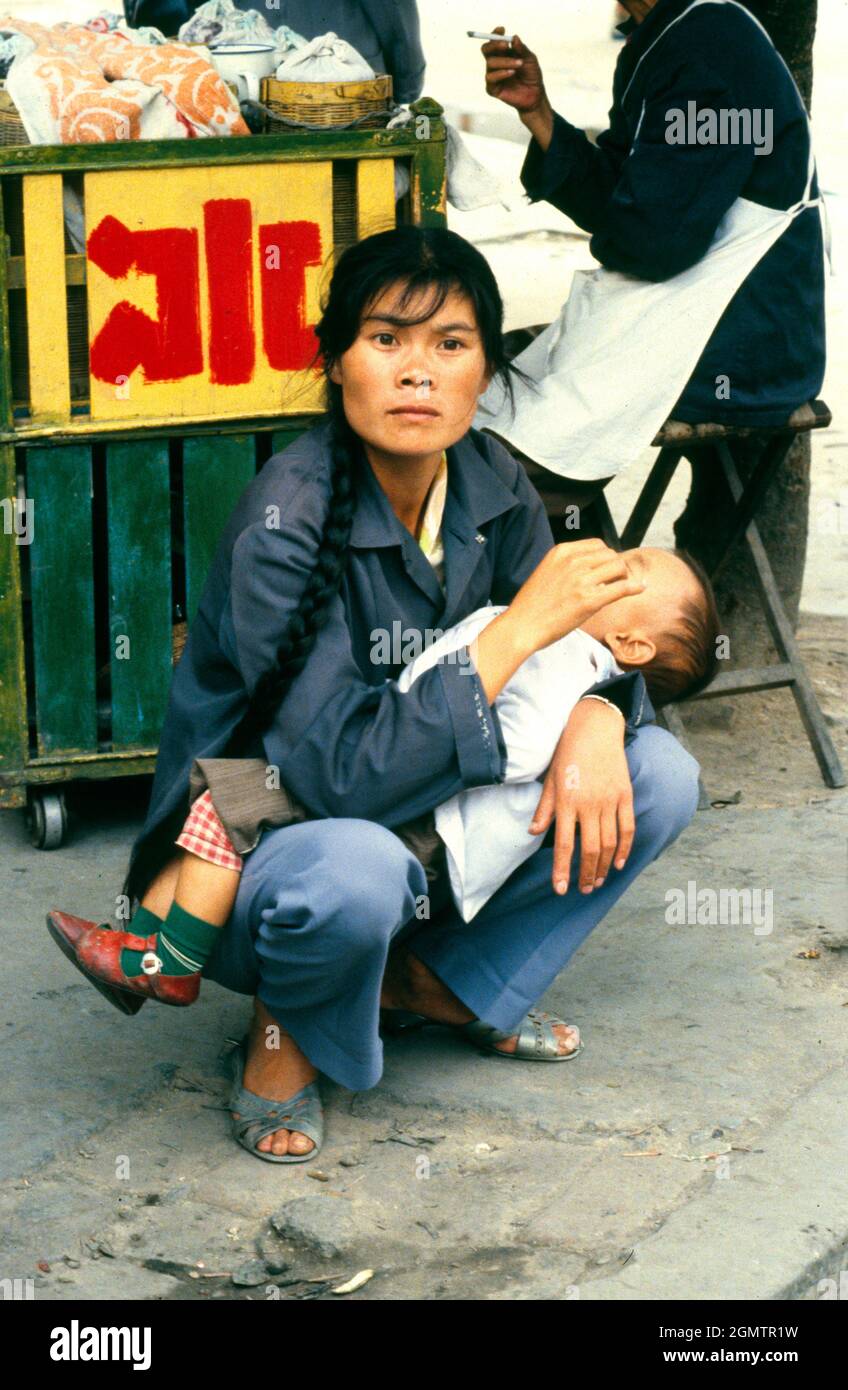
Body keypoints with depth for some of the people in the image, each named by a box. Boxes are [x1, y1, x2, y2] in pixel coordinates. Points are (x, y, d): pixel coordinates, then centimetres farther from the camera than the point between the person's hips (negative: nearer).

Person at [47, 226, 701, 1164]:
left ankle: (443, 980, 6)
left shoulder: (488, 483, -7)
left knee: (658, 776, -8)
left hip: (421, 824, 7)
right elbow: (343, 776, -34)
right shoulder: (284, 521, -27)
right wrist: (522, 628, -32)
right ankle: (289, 1032, -6)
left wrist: (595, 717, -24)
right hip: (248, 850, -7)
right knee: (355, 871, -41)